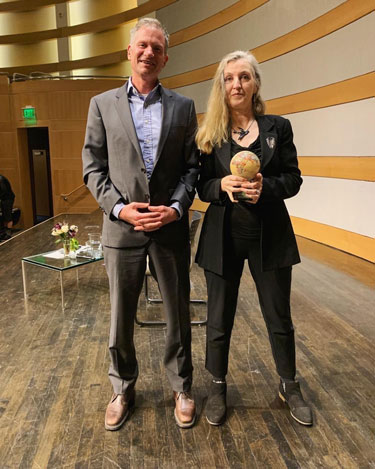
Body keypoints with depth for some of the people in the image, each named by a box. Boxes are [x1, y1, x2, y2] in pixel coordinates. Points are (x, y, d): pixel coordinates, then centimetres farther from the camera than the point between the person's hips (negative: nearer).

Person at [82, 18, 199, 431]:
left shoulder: (183, 107, 7)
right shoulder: (103, 104, 6)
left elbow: (192, 166, 4)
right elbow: (93, 168, 2)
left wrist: (176, 207, -11)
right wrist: (119, 208, -11)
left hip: (171, 227, 1)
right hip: (122, 228, 0)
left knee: (178, 314, 12)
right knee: (121, 317, 12)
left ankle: (180, 387, 33)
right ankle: (122, 389, 34)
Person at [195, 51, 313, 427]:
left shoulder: (277, 127, 2)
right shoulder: (209, 134, 2)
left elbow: (293, 179, 0)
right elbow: (202, 185, 2)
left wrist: (265, 186, -19)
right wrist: (223, 185, -19)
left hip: (270, 236, 1)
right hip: (223, 236, 0)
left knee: (279, 317, 13)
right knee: (219, 318, 11)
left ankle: (289, 386, 37)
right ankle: (218, 387, 34)